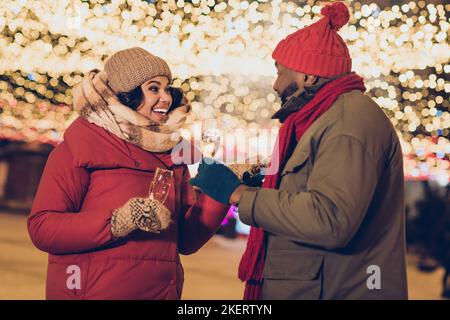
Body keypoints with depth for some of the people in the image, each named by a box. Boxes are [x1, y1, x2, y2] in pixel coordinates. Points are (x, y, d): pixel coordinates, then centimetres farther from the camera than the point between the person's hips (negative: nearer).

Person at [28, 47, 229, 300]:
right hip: (95, 292, -5)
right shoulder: (82, 145, -8)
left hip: (162, 292, 5)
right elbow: (41, 227, -15)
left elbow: (186, 240, 6)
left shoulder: (170, 152, 6)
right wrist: (114, 224, -27)